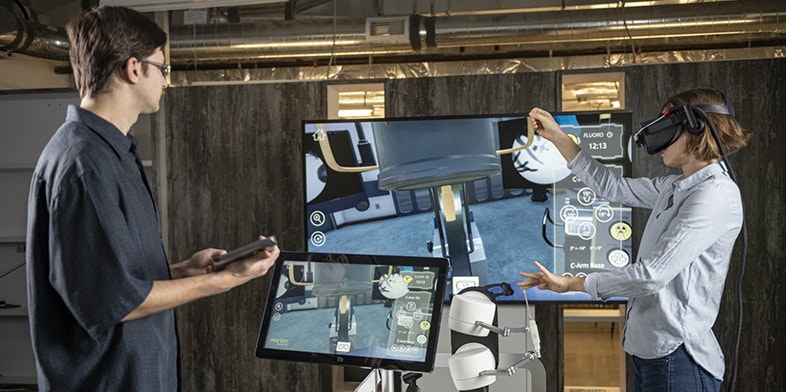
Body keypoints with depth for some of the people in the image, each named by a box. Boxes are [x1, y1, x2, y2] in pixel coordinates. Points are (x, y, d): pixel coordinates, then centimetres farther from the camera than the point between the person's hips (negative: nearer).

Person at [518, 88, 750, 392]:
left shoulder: (715, 194, -17)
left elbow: (652, 274, -23)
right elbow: (612, 187, 18)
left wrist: (570, 283, -13)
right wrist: (556, 136, 16)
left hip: (677, 356, -8)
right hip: (649, 349, 8)